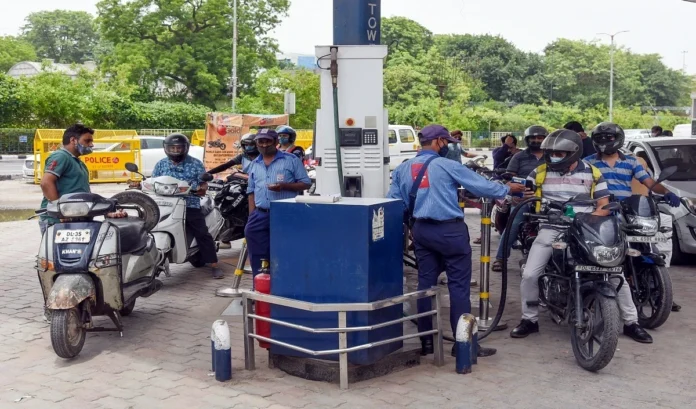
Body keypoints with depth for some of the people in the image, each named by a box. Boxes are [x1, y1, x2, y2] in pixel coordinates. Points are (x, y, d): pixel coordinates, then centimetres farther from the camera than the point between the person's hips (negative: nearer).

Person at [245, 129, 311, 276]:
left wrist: (284, 186, -16)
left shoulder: (291, 160, 1)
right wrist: (251, 217, 10)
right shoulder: (254, 164, 17)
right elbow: (251, 192, 20)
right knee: (258, 257, 4)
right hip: (260, 216, 5)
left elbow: (306, 183, -1)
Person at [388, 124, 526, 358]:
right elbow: (480, 185, -4)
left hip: (421, 230, 6)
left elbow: (393, 202, 5)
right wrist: (507, 189, 11)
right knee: (459, 286, 1)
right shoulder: (446, 166, -9)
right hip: (449, 230, -6)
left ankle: (426, 341, 16)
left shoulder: (402, 169, 6)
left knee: (425, 283, 11)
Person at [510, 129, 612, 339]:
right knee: (529, 275, -9)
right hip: (551, 230, 1)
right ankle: (529, 320, 10)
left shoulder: (592, 173, 5)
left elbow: (604, 206, 3)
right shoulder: (540, 172, 7)